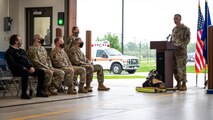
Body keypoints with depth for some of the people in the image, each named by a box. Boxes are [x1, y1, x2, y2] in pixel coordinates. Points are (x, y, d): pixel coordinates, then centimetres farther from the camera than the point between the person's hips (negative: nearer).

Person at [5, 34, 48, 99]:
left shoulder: (22, 50, 26)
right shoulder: (9, 52, 0)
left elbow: (28, 60, 20)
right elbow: (12, 64, -13)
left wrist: (31, 67, -1)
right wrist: (23, 68, -21)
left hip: (27, 69, 8)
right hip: (17, 70, -8)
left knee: (41, 72, -9)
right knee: (25, 72, -39)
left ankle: (39, 91, -6)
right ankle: (24, 94, -32)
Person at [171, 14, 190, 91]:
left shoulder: (185, 29, -4)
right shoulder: (174, 29, 19)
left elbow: (187, 40, -11)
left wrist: (180, 46, -22)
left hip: (181, 51, -7)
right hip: (173, 51, 7)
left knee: (181, 67, -12)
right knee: (175, 68, 7)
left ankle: (184, 84, -9)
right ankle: (178, 83, 15)